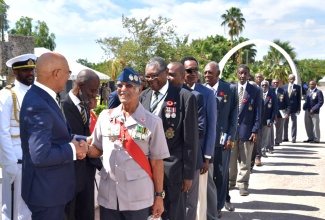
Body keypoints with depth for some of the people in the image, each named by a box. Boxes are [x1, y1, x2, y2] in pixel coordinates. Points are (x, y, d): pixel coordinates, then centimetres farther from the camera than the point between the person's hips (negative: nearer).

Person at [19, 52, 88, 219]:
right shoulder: (38, 105, -27)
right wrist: (73, 149, -18)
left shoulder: (43, 96, 5)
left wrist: (74, 140, -5)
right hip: (46, 189, -10)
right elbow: (41, 155, -33)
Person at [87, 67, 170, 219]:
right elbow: (97, 149, 12)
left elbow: (157, 161, -2)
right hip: (107, 195, 3)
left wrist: (159, 195, 0)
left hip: (137, 197, -2)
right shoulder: (105, 116, 2)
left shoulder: (152, 122, -5)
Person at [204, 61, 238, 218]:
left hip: (222, 138, -1)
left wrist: (231, 137, -6)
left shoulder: (230, 89, 1)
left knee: (221, 173, 7)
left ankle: (218, 205, 20)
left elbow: (233, 115, 0)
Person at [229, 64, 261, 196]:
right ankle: (230, 182, 23)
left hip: (246, 130, -2)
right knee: (230, 159, 9)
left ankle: (243, 185, 11)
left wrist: (255, 131, -7)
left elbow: (257, 113, 0)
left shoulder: (255, 91, 2)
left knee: (245, 161, 3)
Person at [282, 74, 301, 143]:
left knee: (294, 123, 2)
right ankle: (285, 137, 15)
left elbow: (299, 98, 2)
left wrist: (299, 108, -3)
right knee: (285, 123, 6)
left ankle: (293, 138, 6)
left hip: (294, 108, -2)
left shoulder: (297, 87, 3)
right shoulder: (284, 87, 8)